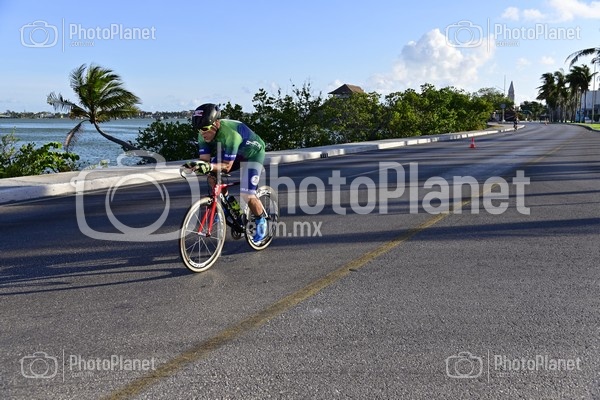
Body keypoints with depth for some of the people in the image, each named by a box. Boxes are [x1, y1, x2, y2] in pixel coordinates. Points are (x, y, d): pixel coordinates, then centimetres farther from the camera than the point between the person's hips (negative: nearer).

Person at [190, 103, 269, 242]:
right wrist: (198, 165, -41)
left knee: (247, 195, -18)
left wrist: (210, 166, -53)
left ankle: (261, 221, 9)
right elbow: (205, 159, -20)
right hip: (230, 153, 7)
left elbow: (227, 166, -37)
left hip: (253, 153, -7)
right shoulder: (204, 135, -19)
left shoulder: (230, 134, -39)